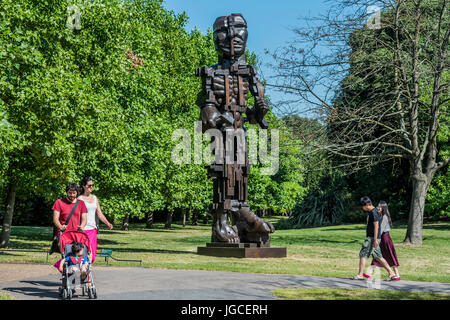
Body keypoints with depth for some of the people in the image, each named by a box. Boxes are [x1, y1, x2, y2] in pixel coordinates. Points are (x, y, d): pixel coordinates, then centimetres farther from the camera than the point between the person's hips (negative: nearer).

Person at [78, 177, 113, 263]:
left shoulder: (94, 198, 13)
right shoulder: (80, 199, -2)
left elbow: (99, 213, 11)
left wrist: (107, 223, -3)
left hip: (93, 229, 5)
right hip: (83, 229, -5)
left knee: (92, 255, 1)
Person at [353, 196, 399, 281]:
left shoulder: (374, 212, -15)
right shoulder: (370, 212, 16)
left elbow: (376, 226, -19)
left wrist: (375, 239, -22)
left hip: (372, 238, -10)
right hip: (370, 237, 10)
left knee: (363, 254, -5)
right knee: (378, 256, 11)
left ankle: (360, 275, 0)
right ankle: (391, 273, 12)